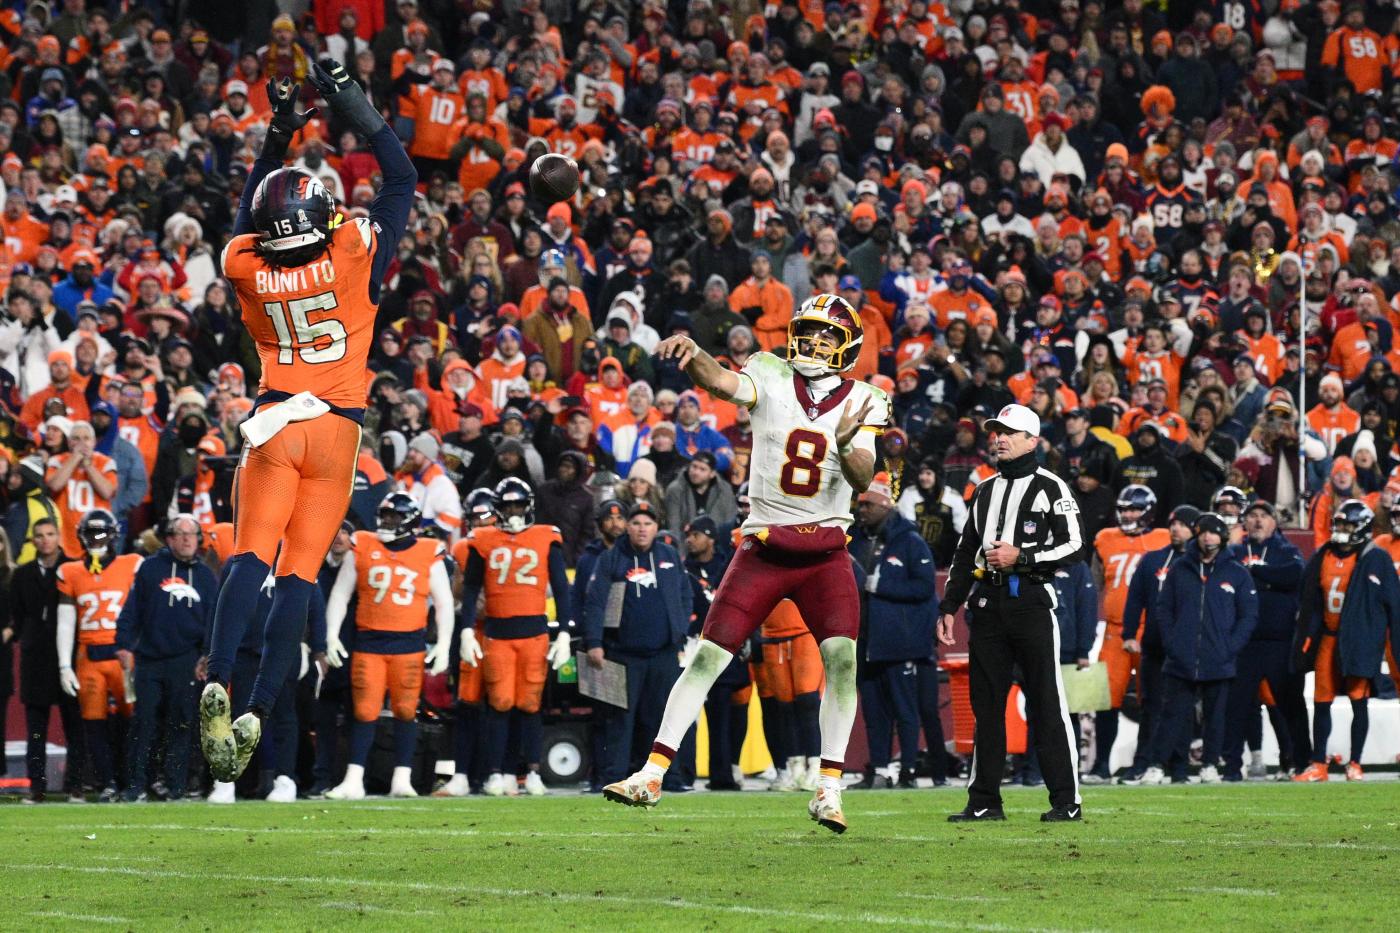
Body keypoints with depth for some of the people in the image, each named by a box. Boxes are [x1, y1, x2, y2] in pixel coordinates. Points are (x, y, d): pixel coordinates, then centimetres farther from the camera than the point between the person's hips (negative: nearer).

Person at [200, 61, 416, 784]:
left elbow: (250, 213, 23)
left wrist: (278, 136, 27)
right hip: (336, 428, -1)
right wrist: (352, 106, 11)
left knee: (251, 555, -3)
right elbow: (402, 178, 7)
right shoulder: (353, 256, -7)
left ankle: (217, 684, -25)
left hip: (274, 424, 1)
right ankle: (257, 713, -11)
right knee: (299, 572, -3)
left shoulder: (246, 268, -1)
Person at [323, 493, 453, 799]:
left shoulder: (429, 554, 3)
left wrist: (443, 645, -1)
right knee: (364, 713, -3)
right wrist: (331, 636, 1)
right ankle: (353, 782, -3)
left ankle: (402, 780, 7)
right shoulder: (362, 547, 4)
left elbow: (444, 602, 7)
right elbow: (340, 594, 8)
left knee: (406, 711, 1)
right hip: (369, 641, 0)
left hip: (409, 644, 0)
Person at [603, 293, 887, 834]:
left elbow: (862, 481, -12)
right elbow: (721, 382, -24)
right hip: (764, 547, 0)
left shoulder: (862, 403, 0)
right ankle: (651, 774, 0)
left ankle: (829, 789, -8)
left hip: (825, 551, 0)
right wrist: (690, 356, -45)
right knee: (708, 655, -3)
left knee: (842, 656, -16)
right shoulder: (771, 378, -3)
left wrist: (846, 446, -34)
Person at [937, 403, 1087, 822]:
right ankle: (984, 800, 10)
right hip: (987, 606, 6)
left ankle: (1067, 800, -4)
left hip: (1032, 602, -6)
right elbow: (965, 552, 22)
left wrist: (1021, 557, -14)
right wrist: (949, 606, 16)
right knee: (986, 705, 6)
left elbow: (1074, 548, -7)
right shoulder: (985, 490, 18)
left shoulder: (1050, 488, 0)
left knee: (1047, 704, -6)